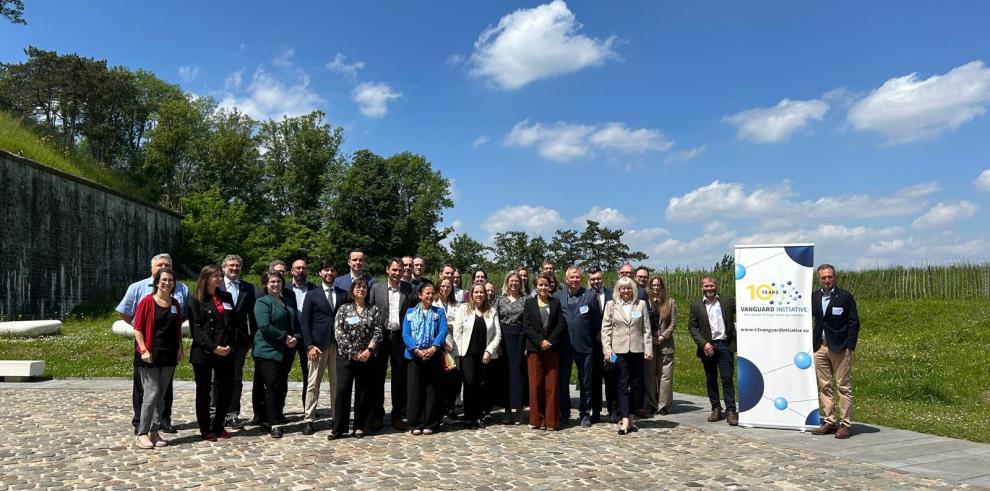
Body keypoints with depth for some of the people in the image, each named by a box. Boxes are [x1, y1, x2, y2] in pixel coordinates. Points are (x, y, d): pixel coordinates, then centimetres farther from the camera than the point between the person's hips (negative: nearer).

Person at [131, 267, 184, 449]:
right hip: (151, 356, -5)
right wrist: (144, 350, -14)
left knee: (161, 396, 10)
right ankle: (142, 434, 3)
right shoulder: (147, 302, -6)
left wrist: (179, 349, 9)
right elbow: (138, 328, -7)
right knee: (151, 394, -7)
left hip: (169, 356, 5)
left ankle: (155, 432, 19)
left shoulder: (175, 304, 10)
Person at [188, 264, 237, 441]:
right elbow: (195, 329, -9)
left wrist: (230, 345, -2)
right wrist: (213, 348, -16)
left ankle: (218, 426, 18)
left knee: (227, 389, 4)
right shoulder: (196, 300, -1)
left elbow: (233, 323, 12)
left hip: (226, 352, 5)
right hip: (203, 352, -4)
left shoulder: (226, 297, 14)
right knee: (203, 390, 5)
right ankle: (205, 429, 15)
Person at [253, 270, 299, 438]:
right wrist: (285, 337, -15)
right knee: (272, 386, -6)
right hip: (268, 351, -7)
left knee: (282, 386, 8)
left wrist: (296, 337, -1)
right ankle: (273, 424, 0)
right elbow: (265, 326, -17)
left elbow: (296, 323, 19)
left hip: (286, 352, 7)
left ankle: (276, 416, 18)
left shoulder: (288, 301, 17)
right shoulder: (262, 302, -5)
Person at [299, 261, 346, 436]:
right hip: (318, 345, -1)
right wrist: (310, 346, -7)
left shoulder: (343, 295, 10)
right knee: (313, 384, 0)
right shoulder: (312, 295, 6)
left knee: (337, 383, 4)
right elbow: (304, 321, 2)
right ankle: (309, 420, 5)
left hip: (338, 344, 2)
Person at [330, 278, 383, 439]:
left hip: (367, 357, 1)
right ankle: (338, 428, 1)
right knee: (342, 390, -7)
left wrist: (369, 350, -13)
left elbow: (377, 332, 0)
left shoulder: (374, 310, 7)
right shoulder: (344, 309, 5)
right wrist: (353, 352, -9)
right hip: (346, 356, -1)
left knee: (364, 392, 5)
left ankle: (360, 427, 14)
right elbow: (338, 332, -3)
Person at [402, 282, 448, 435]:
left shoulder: (439, 312, 9)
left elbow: (443, 331, -3)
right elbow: (405, 334, 0)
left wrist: (433, 349, -19)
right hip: (415, 356, 0)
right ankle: (416, 424, 9)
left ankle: (430, 424, 11)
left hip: (433, 356, 0)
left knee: (432, 390, 2)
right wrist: (417, 350, -15)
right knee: (415, 390, 0)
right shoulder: (410, 312, 9)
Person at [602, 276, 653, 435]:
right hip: (619, 350, -2)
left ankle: (631, 415, 18)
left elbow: (646, 329, 7)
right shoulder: (611, 305, 5)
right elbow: (605, 328, 3)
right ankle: (625, 420, -3)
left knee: (637, 384, 5)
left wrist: (648, 349, 2)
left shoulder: (641, 304, 8)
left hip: (637, 350, 2)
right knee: (623, 384, -2)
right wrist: (607, 349, -4)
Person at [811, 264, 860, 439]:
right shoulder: (814, 297, 9)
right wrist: (811, 344, 3)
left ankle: (846, 424, 4)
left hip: (839, 348, -4)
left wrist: (850, 347, -10)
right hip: (820, 347, 5)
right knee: (824, 386, 8)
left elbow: (854, 323, -4)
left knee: (844, 386, -1)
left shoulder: (845, 297, -3)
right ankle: (829, 422, 16)